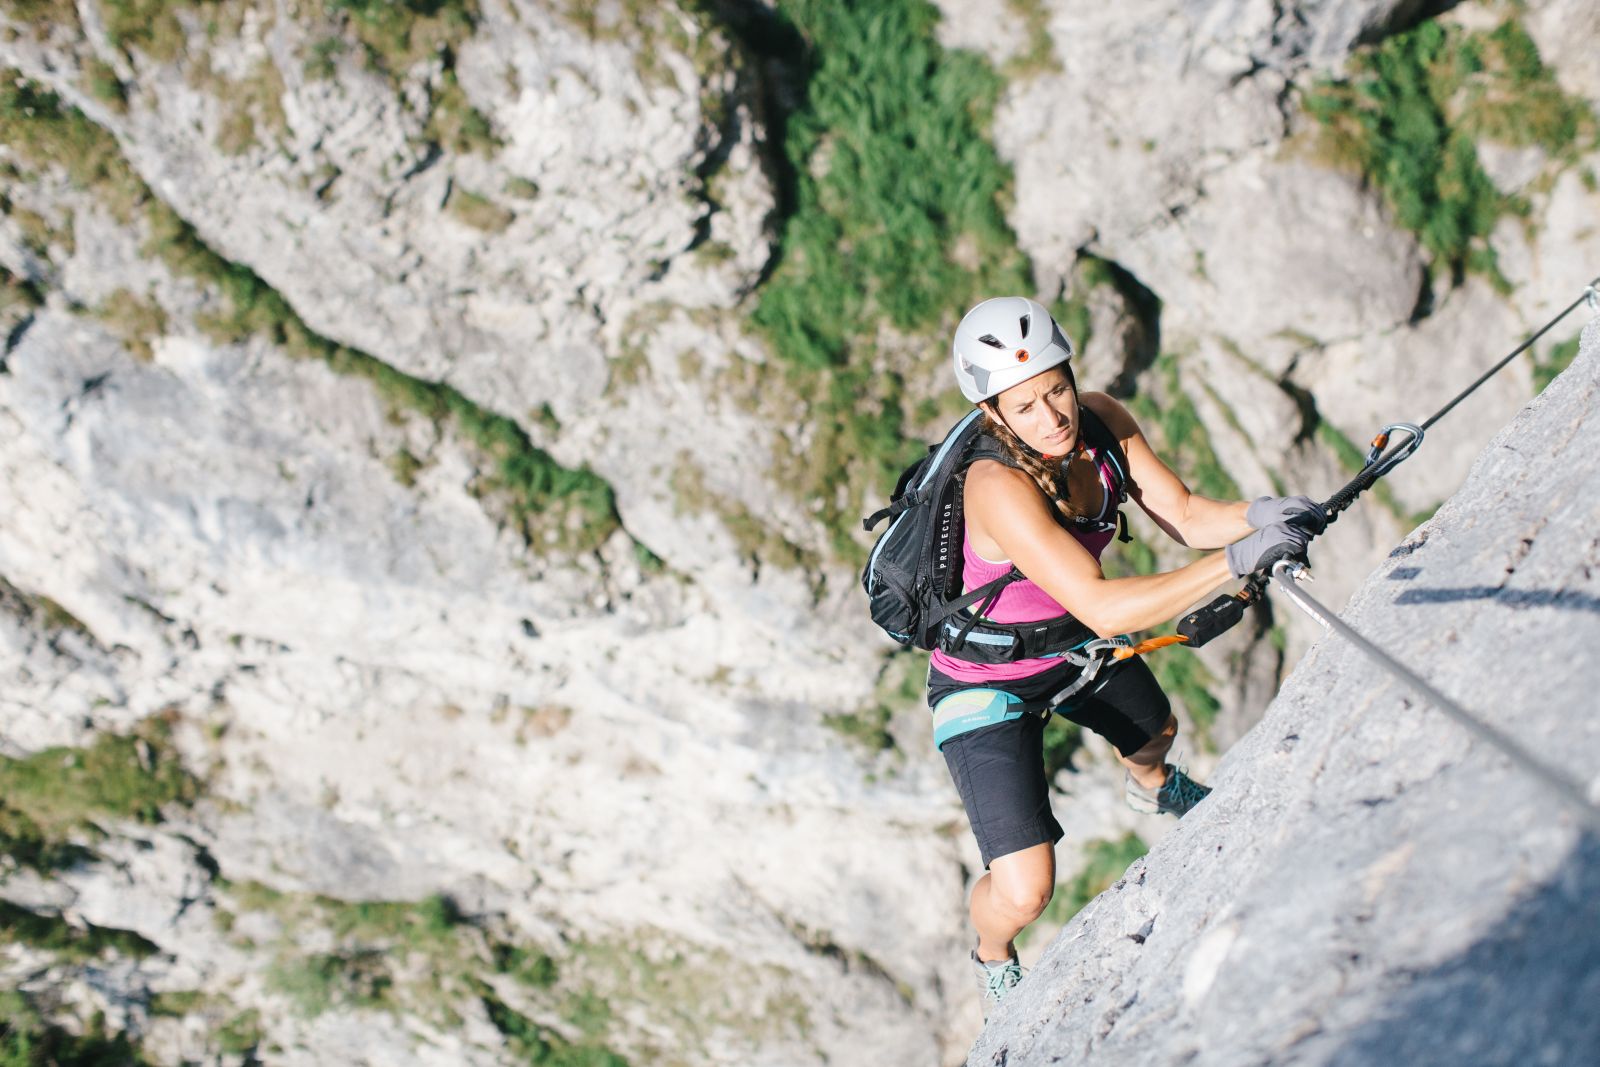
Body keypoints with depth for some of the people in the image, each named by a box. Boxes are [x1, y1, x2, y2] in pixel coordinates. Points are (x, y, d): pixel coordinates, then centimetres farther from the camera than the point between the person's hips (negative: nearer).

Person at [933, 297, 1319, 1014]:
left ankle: (1151, 788, 75)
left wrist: (1257, 514, -39)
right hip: (988, 684, -7)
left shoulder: (1100, 420, -20)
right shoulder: (998, 485, -41)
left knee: (1155, 728, 36)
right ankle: (993, 957, 24)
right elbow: (1104, 608, -47)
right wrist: (1235, 562, -53)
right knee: (1025, 891, -14)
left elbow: (1183, 517, -17)